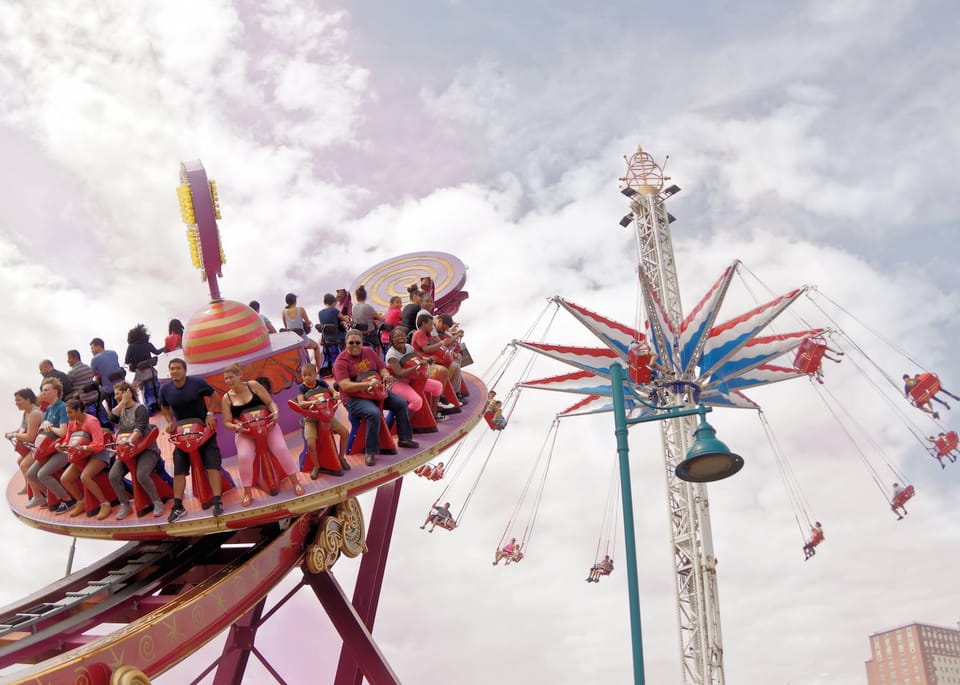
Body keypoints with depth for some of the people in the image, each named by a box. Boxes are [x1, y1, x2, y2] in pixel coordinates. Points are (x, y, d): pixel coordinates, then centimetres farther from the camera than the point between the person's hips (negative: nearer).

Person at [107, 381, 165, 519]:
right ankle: (125, 505, -1)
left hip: (146, 449, -6)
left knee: (141, 475, -32)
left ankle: (157, 503, -13)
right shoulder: (120, 409, 14)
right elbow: (112, 416, -8)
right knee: (113, 476, -16)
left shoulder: (140, 408, -7)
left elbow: (139, 429, -21)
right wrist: (124, 401, -7)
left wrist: (129, 441, -37)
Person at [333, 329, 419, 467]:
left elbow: (382, 368, 12)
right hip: (354, 399, -7)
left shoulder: (369, 352, 7)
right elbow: (345, 386, -22)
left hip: (378, 392, 7)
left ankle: (404, 438, 16)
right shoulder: (341, 361, -11)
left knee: (401, 403, -1)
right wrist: (367, 384, -33)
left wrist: (386, 376, -14)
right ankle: (371, 452, -22)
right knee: (374, 413, -33)